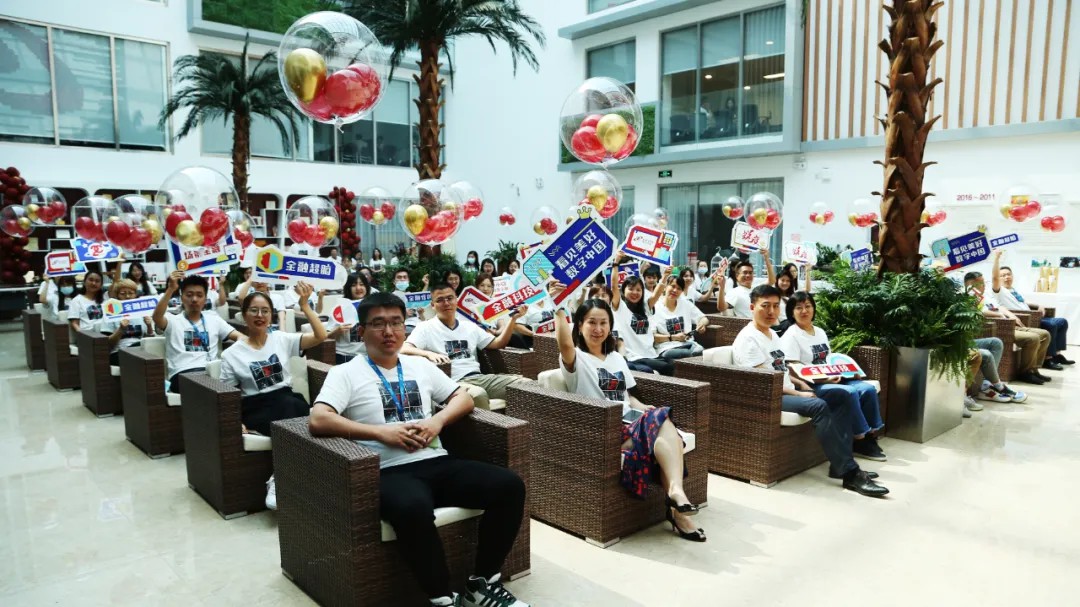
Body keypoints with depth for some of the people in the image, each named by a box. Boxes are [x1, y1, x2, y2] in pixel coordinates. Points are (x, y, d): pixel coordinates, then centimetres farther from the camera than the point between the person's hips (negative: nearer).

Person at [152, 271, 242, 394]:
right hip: (182, 374, -3)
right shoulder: (173, 321, 14)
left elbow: (239, 336, 13)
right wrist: (171, 289, -22)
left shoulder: (214, 320, 23)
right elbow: (157, 317, -9)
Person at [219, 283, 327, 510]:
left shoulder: (282, 339, 12)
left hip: (289, 403, 2)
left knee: (290, 405, -37)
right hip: (256, 409, -2)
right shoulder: (231, 354, 8)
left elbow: (320, 336, 2)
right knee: (288, 413, -36)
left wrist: (305, 305, -7)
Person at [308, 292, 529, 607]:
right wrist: (382, 432, -15)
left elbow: (464, 399, 20)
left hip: (437, 463, 5)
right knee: (413, 509, -40)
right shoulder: (346, 373, 5)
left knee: (510, 485, -16)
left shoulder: (420, 365, 20)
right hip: (391, 472, -5)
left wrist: (438, 420, -1)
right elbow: (318, 420, -10)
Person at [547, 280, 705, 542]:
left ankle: (675, 495, -39)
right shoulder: (576, 359, 3)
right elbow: (564, 344, -21)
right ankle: (676, 494, -37)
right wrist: (558, 308, -32)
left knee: (661, 420, -30)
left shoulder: (617, 358, 25)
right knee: (661, 422, -31)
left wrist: (646, 409, 4)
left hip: (631, 422, 6)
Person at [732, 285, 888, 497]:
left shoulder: (772, 334, 17)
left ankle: (841, 465, -5)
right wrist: (798, 394, -17)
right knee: (818, 406, -30)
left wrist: (800, 384, 7)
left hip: (786, 391, 10)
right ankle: (850, 473, -24)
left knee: (839, 396, 3)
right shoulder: (747, 339, -14)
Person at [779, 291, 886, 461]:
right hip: (812, 385, -8)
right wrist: (824, 379, -21)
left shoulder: (820, 332, 16)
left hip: (832, 379, 8)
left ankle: (871, 434, -3)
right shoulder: (791, 336, -10)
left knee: (868, 388, -13)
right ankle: (860, 440, -15)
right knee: (850, 392, -28)